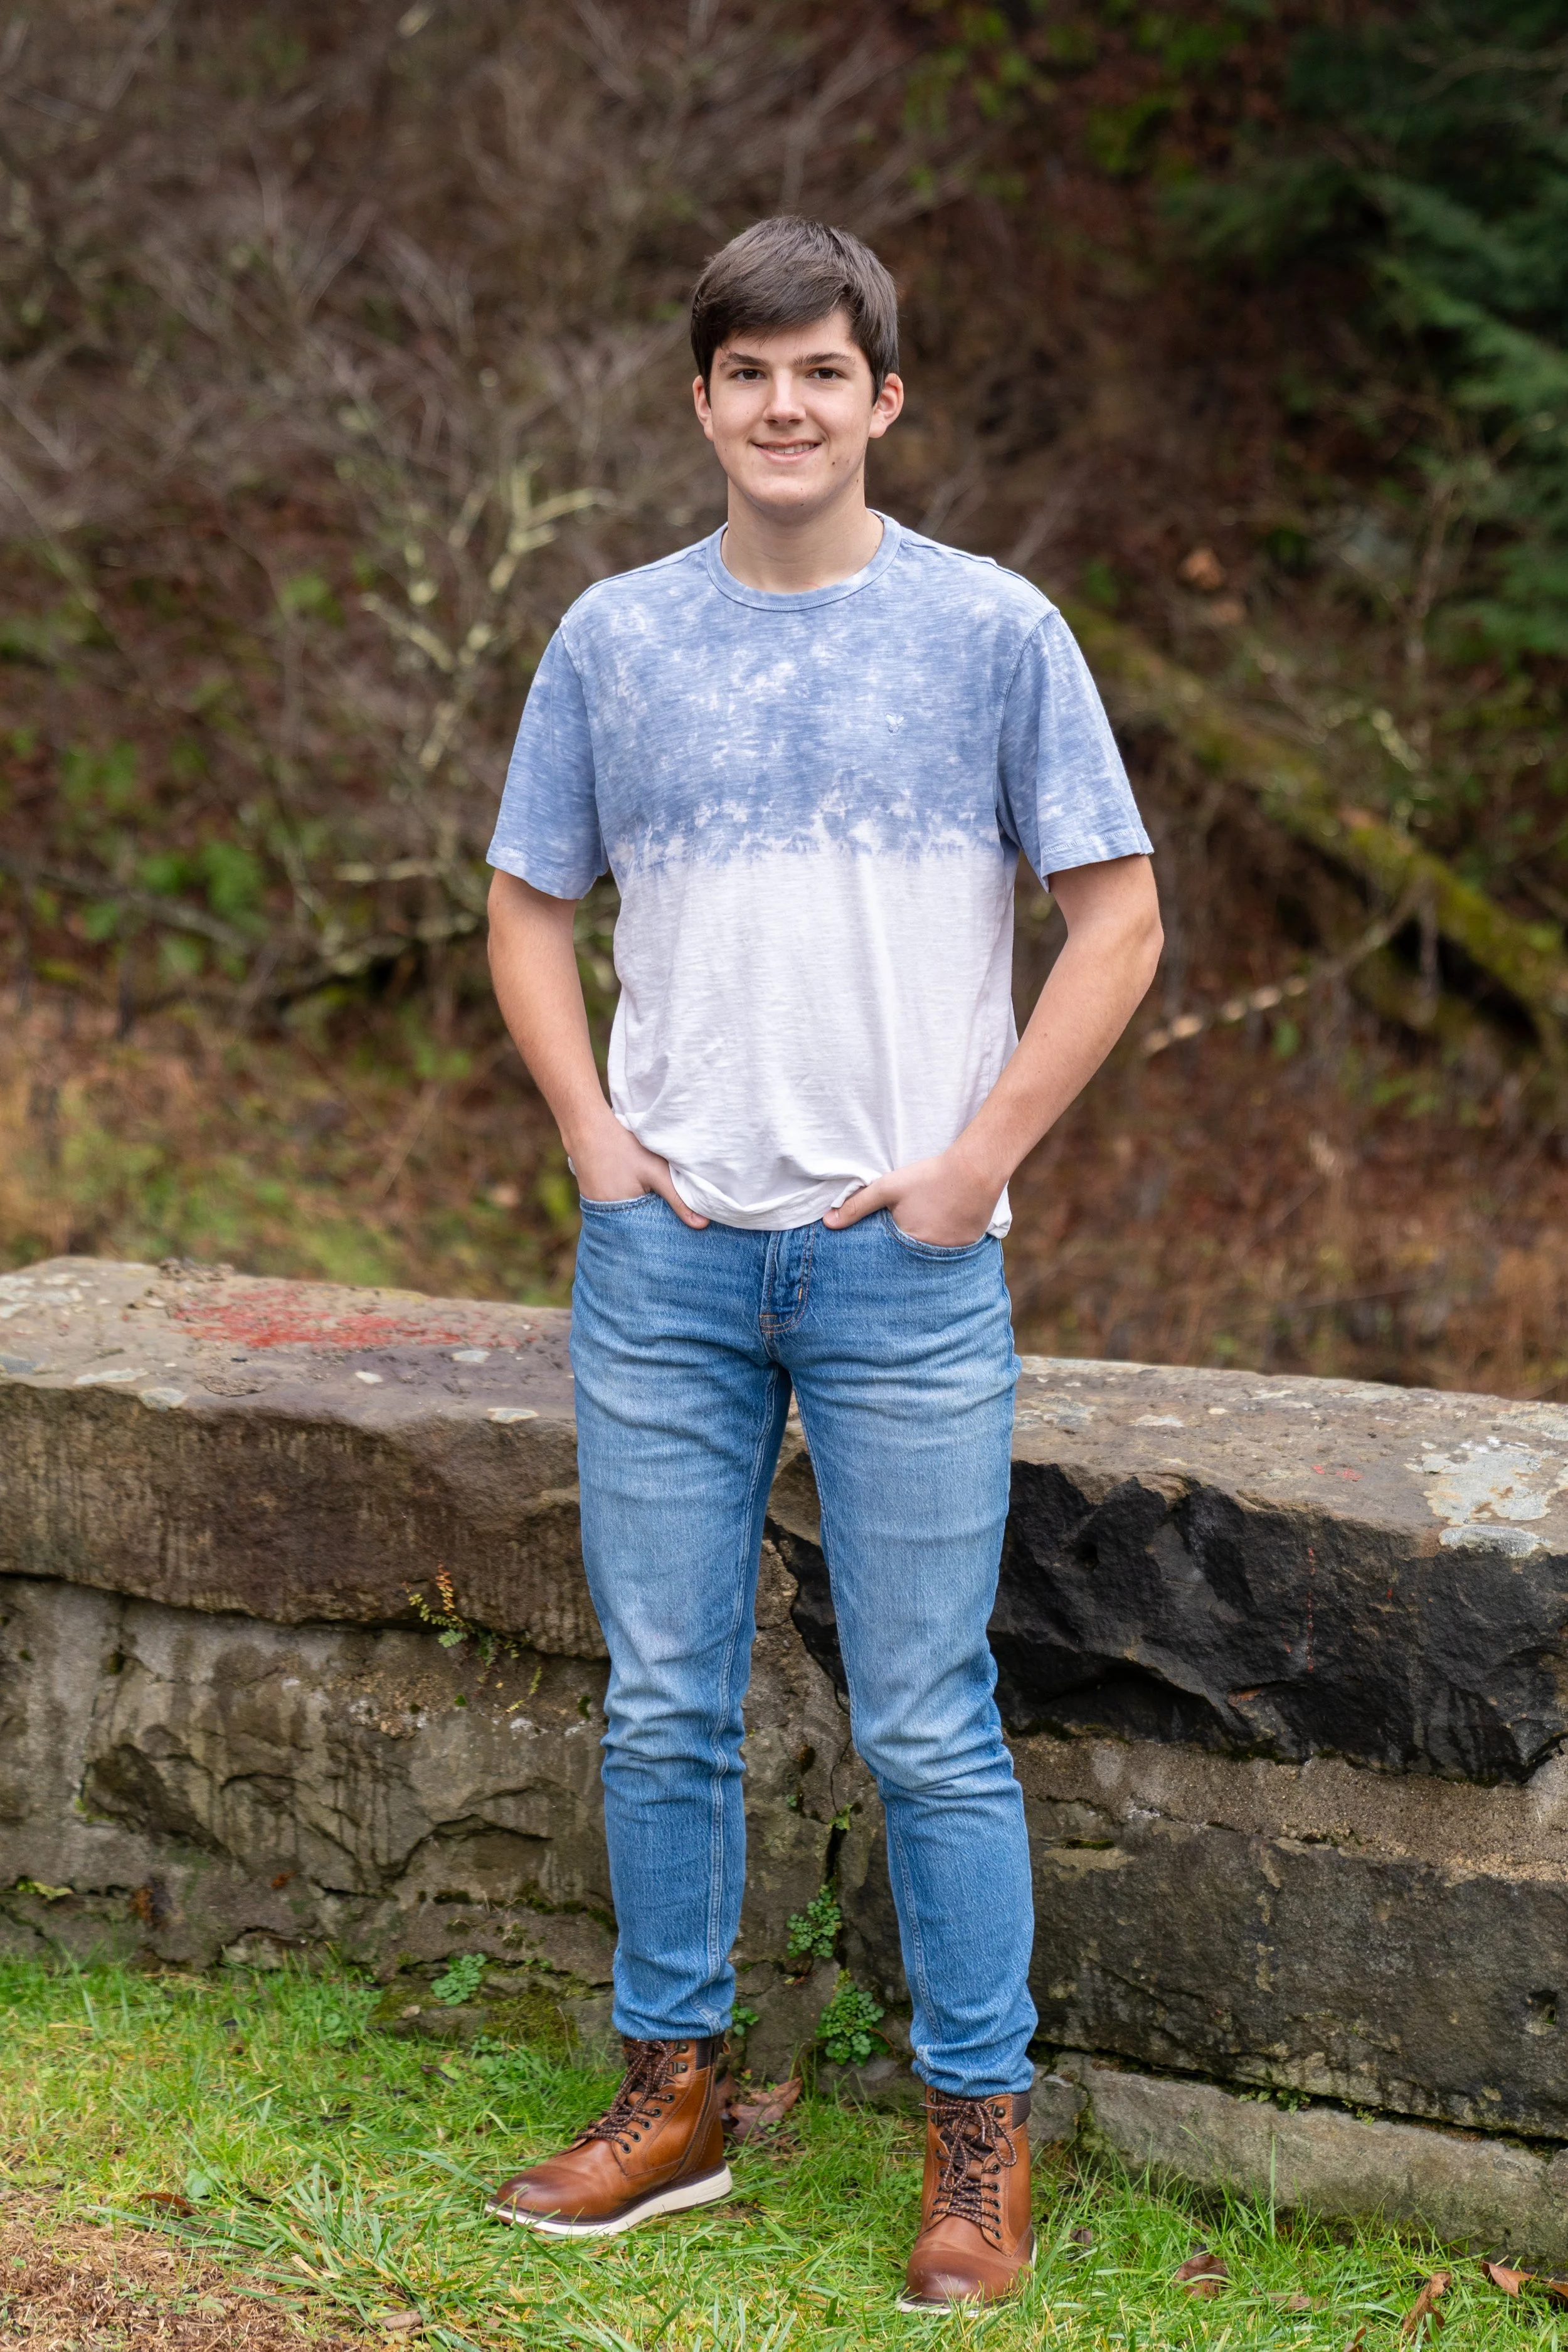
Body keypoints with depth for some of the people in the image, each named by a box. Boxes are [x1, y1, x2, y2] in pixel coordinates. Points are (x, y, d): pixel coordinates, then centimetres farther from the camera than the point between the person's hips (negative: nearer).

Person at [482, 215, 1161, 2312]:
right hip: (666, 1256, 3)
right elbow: (531, 908, 16)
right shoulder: (615, 640, 7)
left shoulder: (991, 631, -1)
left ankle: (980, 2136, 13)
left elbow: (1120, 916, 0)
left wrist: (980, 1160, -7)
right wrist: (593, 1137, 2)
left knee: (929, 1728, 1)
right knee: (666, 1706, 9)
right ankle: (674, 2094, 24)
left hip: (907, 1265, -3)